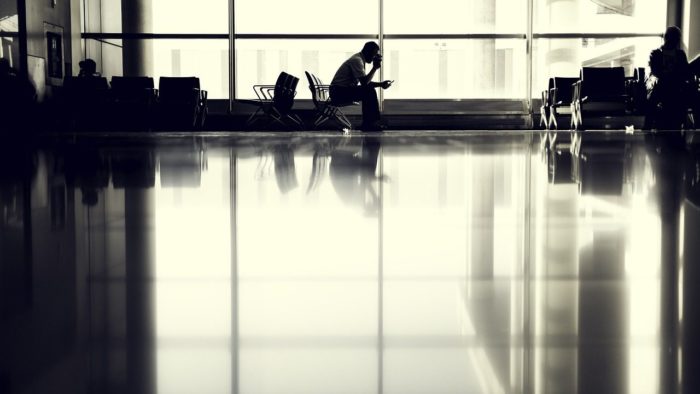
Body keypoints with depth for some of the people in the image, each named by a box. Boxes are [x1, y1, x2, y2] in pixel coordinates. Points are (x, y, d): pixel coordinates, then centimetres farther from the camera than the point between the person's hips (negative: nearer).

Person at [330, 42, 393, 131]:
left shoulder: (359, 59, 15)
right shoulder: (357, 60, -17)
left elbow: (365, 82, 18)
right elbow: (364, 82, -23)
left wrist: (380, 84, 3)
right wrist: (375, 67, -16)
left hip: (345, 90, 10)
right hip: (339, 91, -10)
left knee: (370, 91, 9)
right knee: (369, 92, -19)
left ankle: (367, 124, 5)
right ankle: (370, 124, -11)